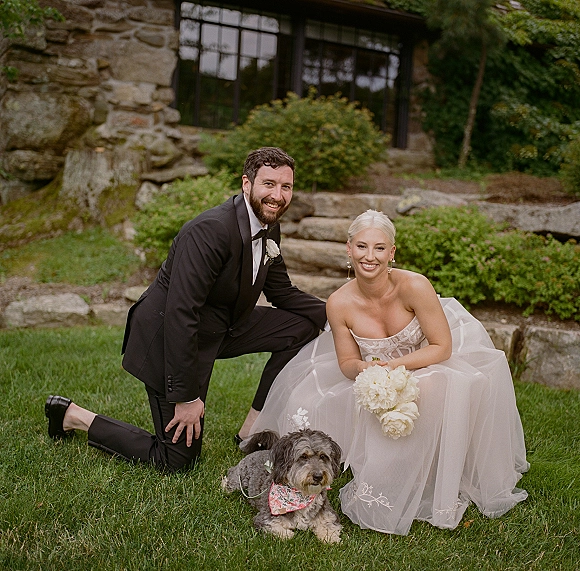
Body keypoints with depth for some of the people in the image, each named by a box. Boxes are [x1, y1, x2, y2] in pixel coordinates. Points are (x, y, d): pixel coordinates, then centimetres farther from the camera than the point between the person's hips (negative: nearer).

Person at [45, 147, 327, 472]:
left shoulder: (269, 229, -2)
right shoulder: (209, 231, -30)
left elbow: (282, 292, 12)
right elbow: (180, 314, -31)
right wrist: (186, 397, -27)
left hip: (222, 327, 9)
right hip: (169, 339, -8)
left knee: (306, 324, 2)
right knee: (177, 461, -1)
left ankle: (252, 430, 10)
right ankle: (74, 416, 15)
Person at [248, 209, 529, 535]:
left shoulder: (414, 286, -27)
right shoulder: (339, 304, -18)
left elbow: (442, 346, -19)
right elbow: (347, 361, -5)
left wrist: (394, 366, -32)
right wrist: (362, 369, -29)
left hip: (431, 365, -3)